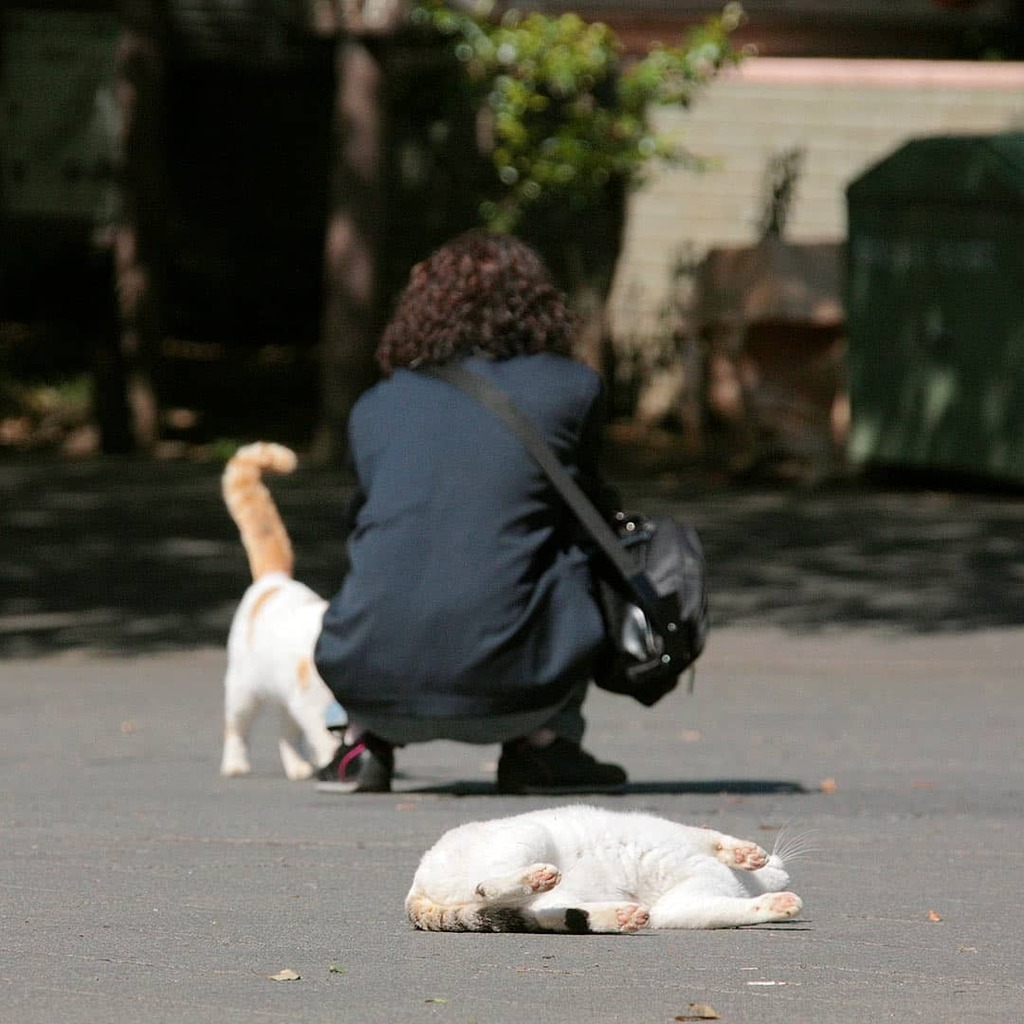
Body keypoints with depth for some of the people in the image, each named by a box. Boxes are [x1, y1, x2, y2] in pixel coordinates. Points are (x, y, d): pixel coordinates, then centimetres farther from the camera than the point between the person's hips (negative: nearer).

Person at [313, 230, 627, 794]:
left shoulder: (374, 406, 15)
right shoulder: (572, 388, 7)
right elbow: (591, 505, 24)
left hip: (365, 682, 4)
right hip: (500, 692, -3)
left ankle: (363, 741, 16)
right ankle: (545, 743, 12)